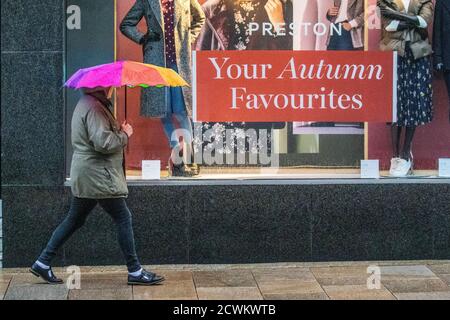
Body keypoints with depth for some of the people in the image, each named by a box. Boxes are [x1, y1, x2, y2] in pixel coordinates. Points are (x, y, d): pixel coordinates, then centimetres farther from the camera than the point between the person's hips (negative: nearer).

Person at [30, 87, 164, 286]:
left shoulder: (86, 104, 16)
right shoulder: (94, 107, -18)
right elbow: (103, 143, -26)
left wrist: (119, 131, 11)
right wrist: (125, 134, -10)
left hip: (85, 178, 10)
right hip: (98, 177, -10)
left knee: (74, 220, 14)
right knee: (123, 219, -2)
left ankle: (42, 263, 16)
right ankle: (135, 272, 3)